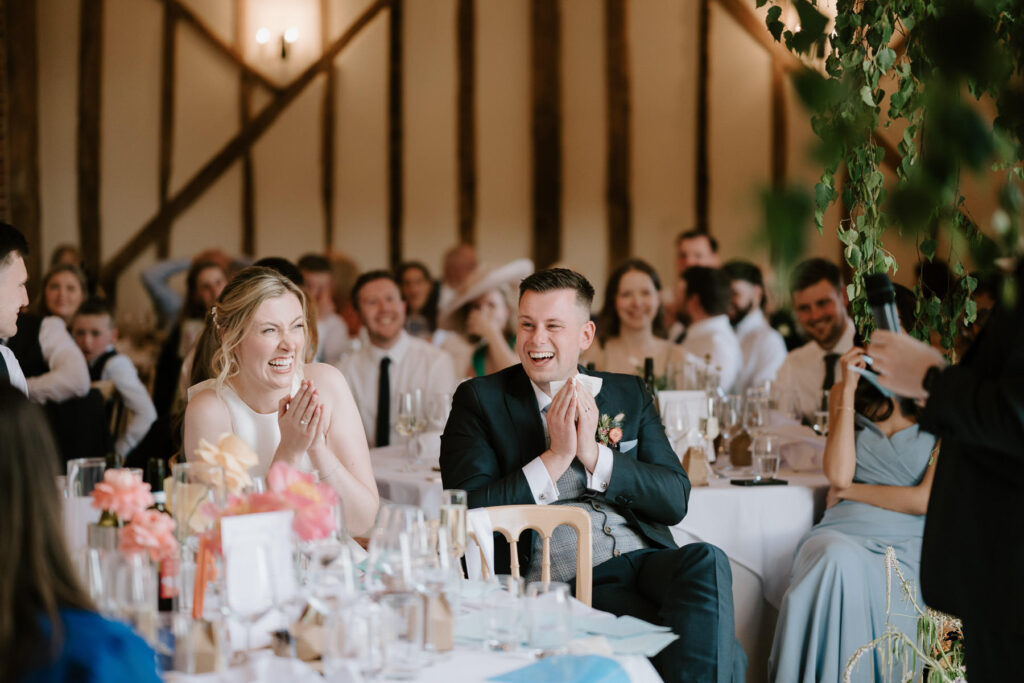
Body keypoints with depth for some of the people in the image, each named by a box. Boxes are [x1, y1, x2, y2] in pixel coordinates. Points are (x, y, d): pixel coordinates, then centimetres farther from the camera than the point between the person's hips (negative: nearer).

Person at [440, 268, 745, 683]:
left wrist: (594, 455, -6)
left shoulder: (629, 395, 18)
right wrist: (554, 458, -8)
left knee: (706, 561, -33)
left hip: (647, 560, 5)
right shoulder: (480, 400, 9)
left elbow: (676, 500, 7)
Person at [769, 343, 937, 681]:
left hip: (902, 543, -2)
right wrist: (848, 392, 1)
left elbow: (924, 500, -2)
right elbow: (839, 475, 0)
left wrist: (849, 491, 4)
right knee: (839, 560, -37)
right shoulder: (843, 392, 17)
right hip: (841, 533, 2)